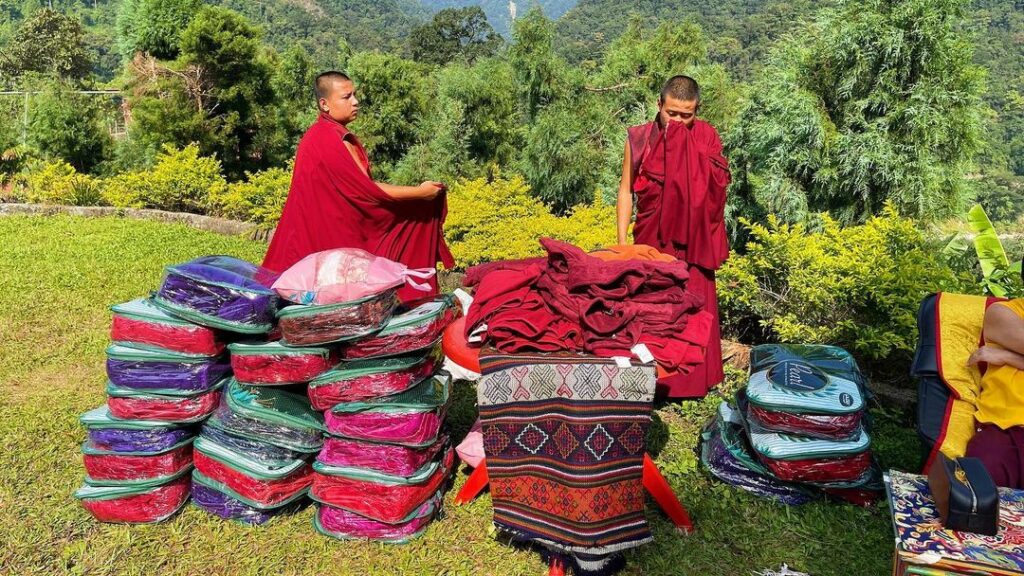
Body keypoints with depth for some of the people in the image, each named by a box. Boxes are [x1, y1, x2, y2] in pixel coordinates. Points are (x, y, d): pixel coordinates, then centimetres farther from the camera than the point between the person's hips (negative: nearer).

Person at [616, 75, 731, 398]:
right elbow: (626, 190, 4)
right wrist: (622, 243, 0)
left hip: (691, 241, 0)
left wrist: (691, 145, -17)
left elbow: (716, 187, -10)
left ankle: (693, 380, 18)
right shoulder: (639, 138, 1)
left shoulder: (706, 137, 0)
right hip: (650, 240, 0)